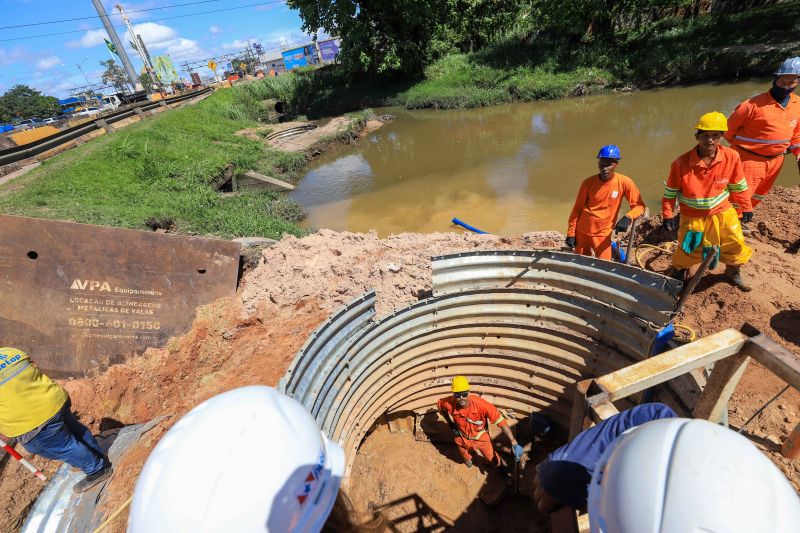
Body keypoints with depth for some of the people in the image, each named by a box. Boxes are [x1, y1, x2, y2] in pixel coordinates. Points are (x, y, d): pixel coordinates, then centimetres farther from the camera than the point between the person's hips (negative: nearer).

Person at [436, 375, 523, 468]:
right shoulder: (449, 404, -34)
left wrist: (514, 443, -35)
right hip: (462, 438, 2)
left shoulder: (481, 405, -41)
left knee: (492, 458, 21)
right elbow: (439, 405, -10)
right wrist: (450, 423, -7)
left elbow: (501, 422, -34)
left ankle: (501, 465, 56)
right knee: (465, 456, 32)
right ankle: (468, 459, 68)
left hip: (481, 438, -2)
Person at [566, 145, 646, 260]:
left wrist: (627, 218, -28)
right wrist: (571, 233, -3)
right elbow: (577, 208, -4)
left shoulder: (624, 182, -11)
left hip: (603, 235, -1)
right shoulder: (588, 182, -10)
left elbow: (639, 206, -7)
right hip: (581, 232, 1)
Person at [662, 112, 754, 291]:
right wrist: (668, 215, -11)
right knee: (687, 250, 8)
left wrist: (746, 208, 8)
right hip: (692, 216, -3)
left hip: (722, 212, 3)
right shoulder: (681, 163, -23)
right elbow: (670, 192, -11)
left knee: (736, 245, 14)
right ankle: (677, 273, 37)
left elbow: (739, 186, 1)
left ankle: (733, 272, 43)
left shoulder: (731, 157, -14)